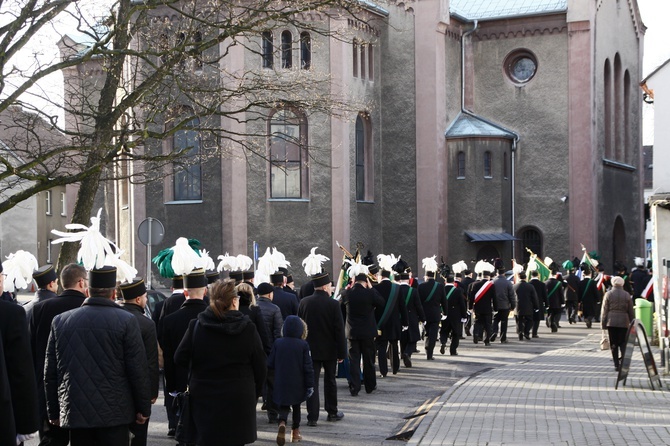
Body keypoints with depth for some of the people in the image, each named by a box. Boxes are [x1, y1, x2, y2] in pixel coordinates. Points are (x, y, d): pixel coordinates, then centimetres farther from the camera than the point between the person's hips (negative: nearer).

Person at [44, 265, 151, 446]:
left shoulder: (60, 321, 4)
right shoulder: (126, 321, -7)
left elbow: (50, 373, 8)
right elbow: (139, 370, -7)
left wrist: (53, 412, 17)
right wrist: (143, 409, 4)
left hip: (74, 414, 3)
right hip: (114, 415, -3)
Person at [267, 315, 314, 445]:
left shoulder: (278, 343, -5)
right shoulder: (303, 345, -10)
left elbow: (270, 364, 0)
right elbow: (308, 367, -10)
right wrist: (310, 385, -3)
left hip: (281, 383, 1)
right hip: (297, 385, 0)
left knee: (283, 406, 10)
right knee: (296, 406, 17)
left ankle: (282, 422, -19)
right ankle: (295, 432, 22)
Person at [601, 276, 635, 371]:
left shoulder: (608, 294, -1)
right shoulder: (627, 295, 3)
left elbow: (604, 310, -1)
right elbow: (631, 311, 7)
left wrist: (603, 323, 4)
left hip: (611, 321, -1)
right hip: (623, 322, 1)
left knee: (613, 343, 5)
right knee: (623, 342, 7)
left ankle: (616, 364, 5)